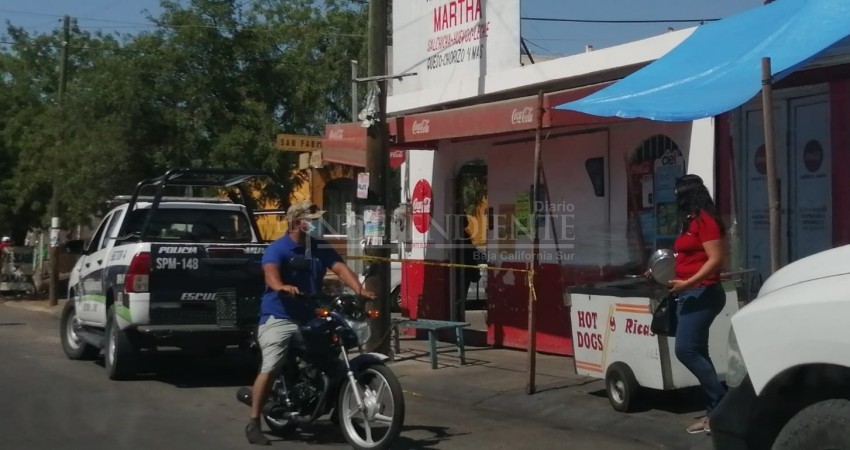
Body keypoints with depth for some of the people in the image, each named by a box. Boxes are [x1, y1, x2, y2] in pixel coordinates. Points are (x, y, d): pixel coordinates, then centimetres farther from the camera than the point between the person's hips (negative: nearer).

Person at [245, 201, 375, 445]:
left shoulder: (321, 248, 8)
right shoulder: (277, 249, -10)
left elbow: (341, 269, -5)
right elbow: (270, 272, -29)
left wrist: (360, 290, -22)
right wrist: (281, 287, -52)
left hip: (311, 317, 6)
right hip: (279, 318, -6)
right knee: (270, 369, -17)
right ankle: (254, 423, -9)